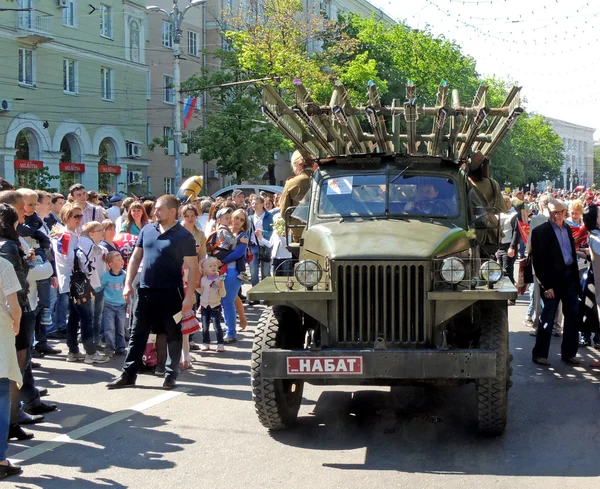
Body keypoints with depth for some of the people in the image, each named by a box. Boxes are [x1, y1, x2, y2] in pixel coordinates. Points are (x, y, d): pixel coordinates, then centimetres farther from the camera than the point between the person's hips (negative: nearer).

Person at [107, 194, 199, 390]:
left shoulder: (183, 236, -7)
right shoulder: (147, 230, 7)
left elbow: (192, 267, -8)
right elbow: (136, 258, 13)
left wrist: (189, 295, -15)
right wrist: (128, 283, 5)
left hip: (171, 292, -4)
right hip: (145, 290, 4)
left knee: (173, 334, 5)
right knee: (138, 333, 8)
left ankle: (170, 375, 15)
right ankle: (128, 374, 14)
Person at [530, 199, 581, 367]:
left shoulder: (567, 229, 12)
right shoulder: (540, 231, -8)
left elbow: (573, 254, 15)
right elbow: (538, 261, -10)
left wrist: (576, 279, 9)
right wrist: (546, 285, -14)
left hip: (569, 277, 6)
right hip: (552, 279, -6)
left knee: (572, 316, 8)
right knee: (547, 317, -1)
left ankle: (569, 353, 18)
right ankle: (539, 354, 9)